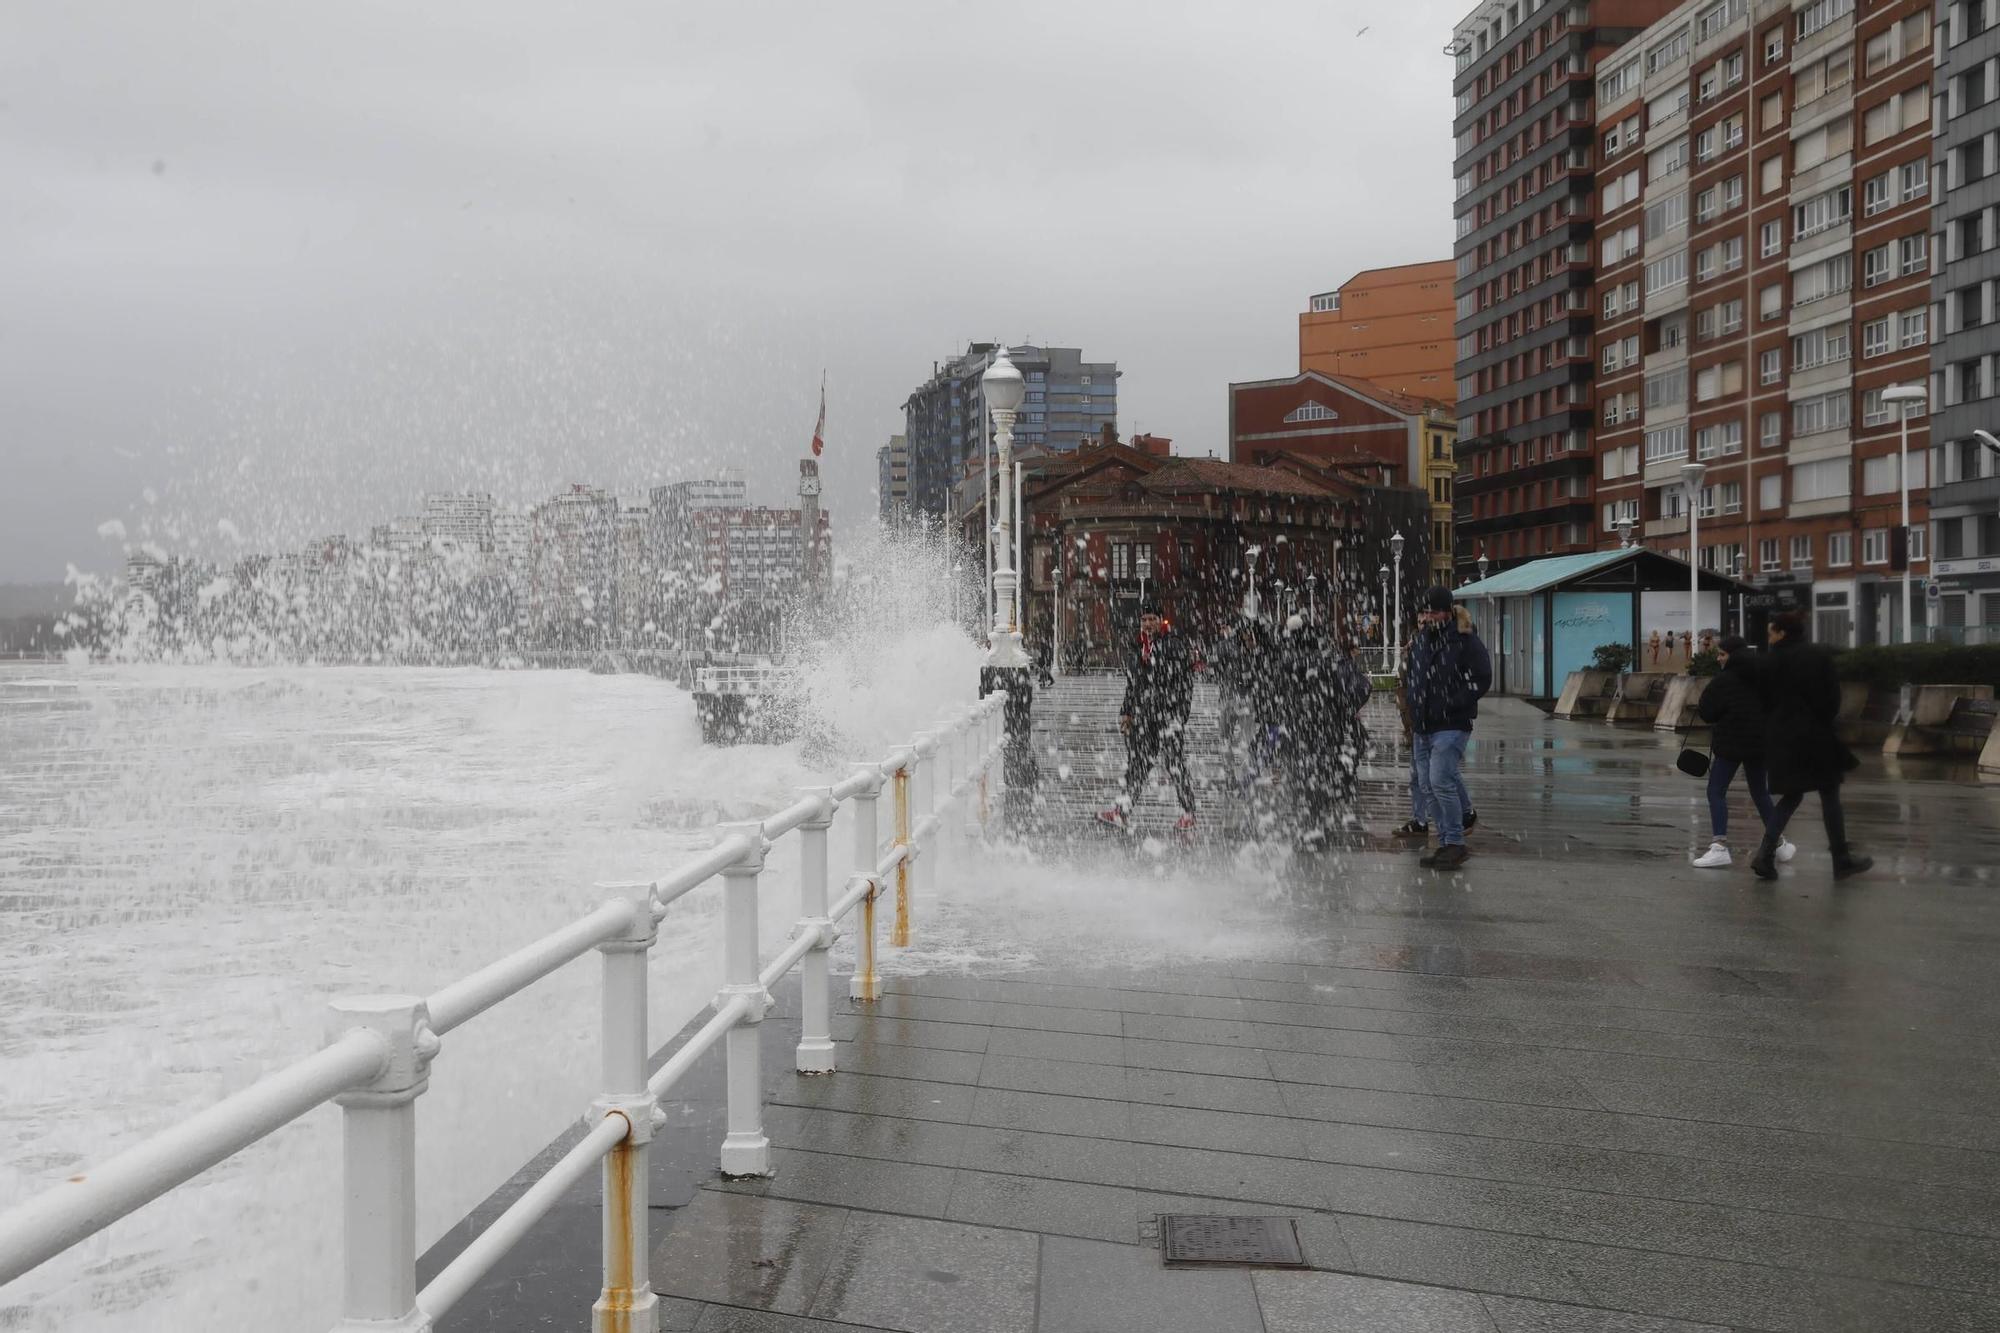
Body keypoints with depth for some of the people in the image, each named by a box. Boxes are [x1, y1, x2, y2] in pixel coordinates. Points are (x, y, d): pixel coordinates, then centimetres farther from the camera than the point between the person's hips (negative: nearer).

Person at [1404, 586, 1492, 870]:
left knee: (1441, 782, -15)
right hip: (1422, 728, 8)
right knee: (1431, 787, 9)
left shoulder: (1465, 641, -7)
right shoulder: (1420, 641, 14)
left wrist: (1451, 705, -17)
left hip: (1451, 727, -7)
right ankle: (1445, 844, 17)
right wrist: (1412, 721, 14)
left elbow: (1482, 679, -12)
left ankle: (1456, 844, -5)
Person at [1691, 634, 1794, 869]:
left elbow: (1706, 712, -9)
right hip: (1759, 742, 7)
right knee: (1760, 792, 20)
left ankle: (1719, 846, -17)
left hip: (1731, 743, -7)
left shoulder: (1723, 680, -11)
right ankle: (1779, 844, 26)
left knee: (1716, 791, -4)